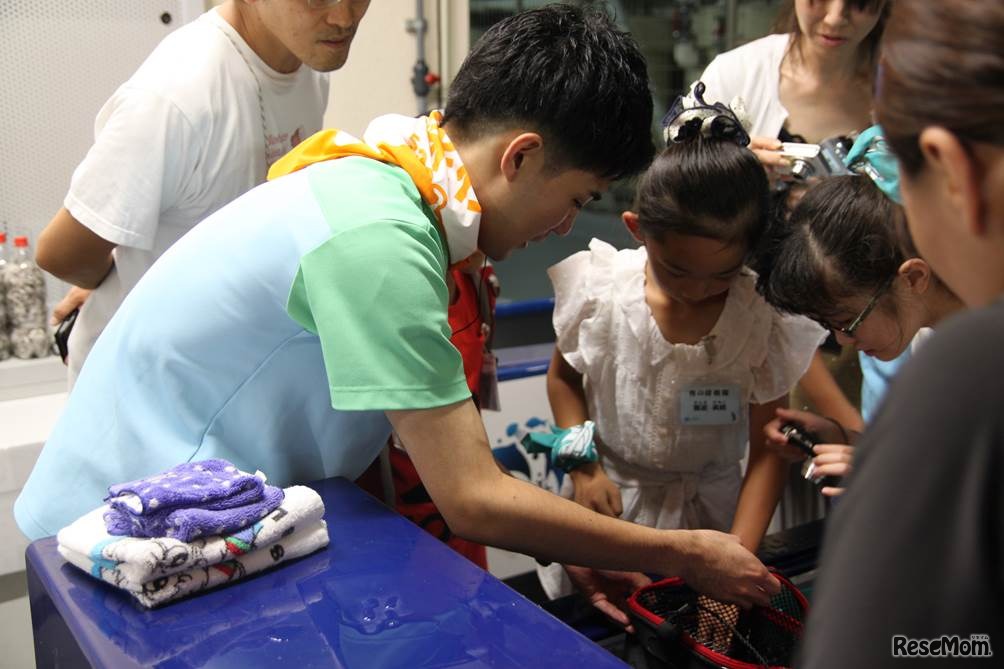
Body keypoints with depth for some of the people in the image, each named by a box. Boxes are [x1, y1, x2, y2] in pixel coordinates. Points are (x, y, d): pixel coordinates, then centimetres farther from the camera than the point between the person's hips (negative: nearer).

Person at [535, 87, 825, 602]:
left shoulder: (762, 318, -16)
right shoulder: (601, 289, -15)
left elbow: (767, 449, -9)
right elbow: (563, 377, 2)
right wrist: (582, 467, -9)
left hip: (708, 507, 0)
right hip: (609, 499, 1)